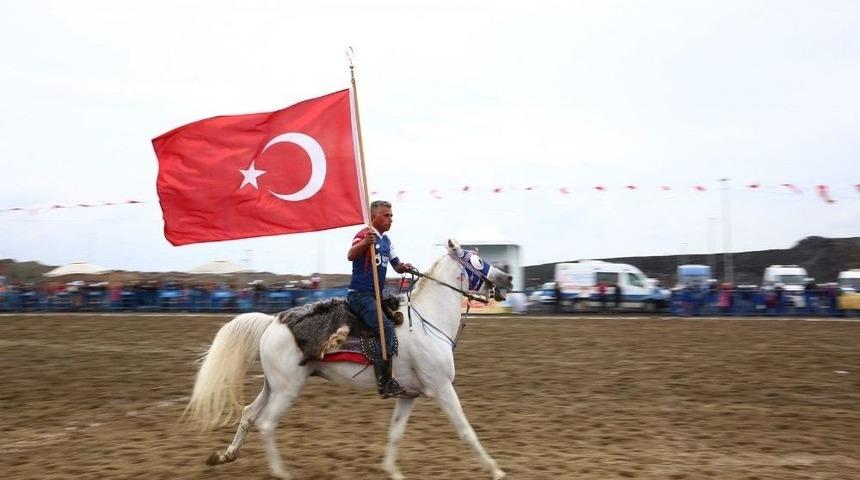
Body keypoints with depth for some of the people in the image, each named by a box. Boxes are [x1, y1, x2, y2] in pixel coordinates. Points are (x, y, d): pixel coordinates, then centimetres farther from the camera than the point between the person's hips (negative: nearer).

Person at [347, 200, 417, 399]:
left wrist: (404, 267, -1)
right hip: (360, 294, -10)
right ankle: (385, 383, -27)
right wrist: (364, 242, -45)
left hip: (376, 295, 10)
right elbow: (351, 255, -26)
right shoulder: (364, 235, -9)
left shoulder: (386, 241, 16)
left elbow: (396, 265, 22)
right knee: (386, 326, -26)